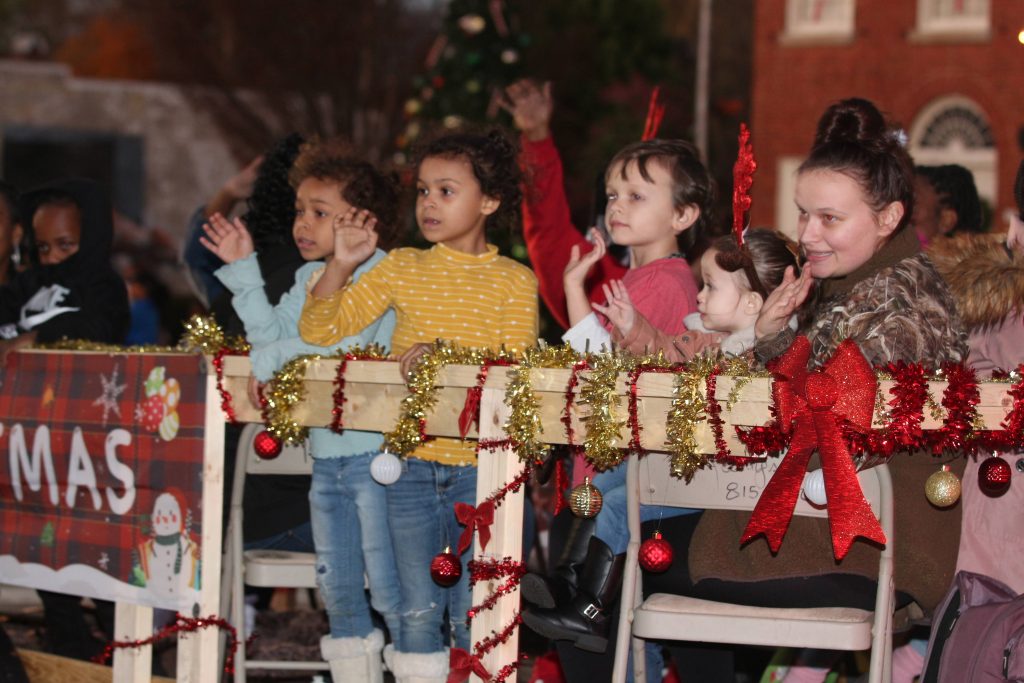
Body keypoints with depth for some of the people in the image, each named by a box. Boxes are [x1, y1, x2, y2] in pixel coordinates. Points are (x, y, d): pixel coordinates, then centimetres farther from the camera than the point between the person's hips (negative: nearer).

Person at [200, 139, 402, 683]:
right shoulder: (310, 277, 15)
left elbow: (344, 336, -26)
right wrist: (243, 270, 4)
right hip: (326, 452, 9)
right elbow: (273, 332, 7)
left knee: (389, 587, -6)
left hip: (375, 453, -9)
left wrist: (270, 359, -19)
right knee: (337, 587, 14)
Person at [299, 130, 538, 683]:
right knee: (418, 610, 4)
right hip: (411, 464, 2)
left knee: (471, 614, 2)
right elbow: (319, 329, 5)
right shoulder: (402, 268, 7)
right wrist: (340, 265, -9)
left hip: (479, 465, -2)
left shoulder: (514, 280, 1)